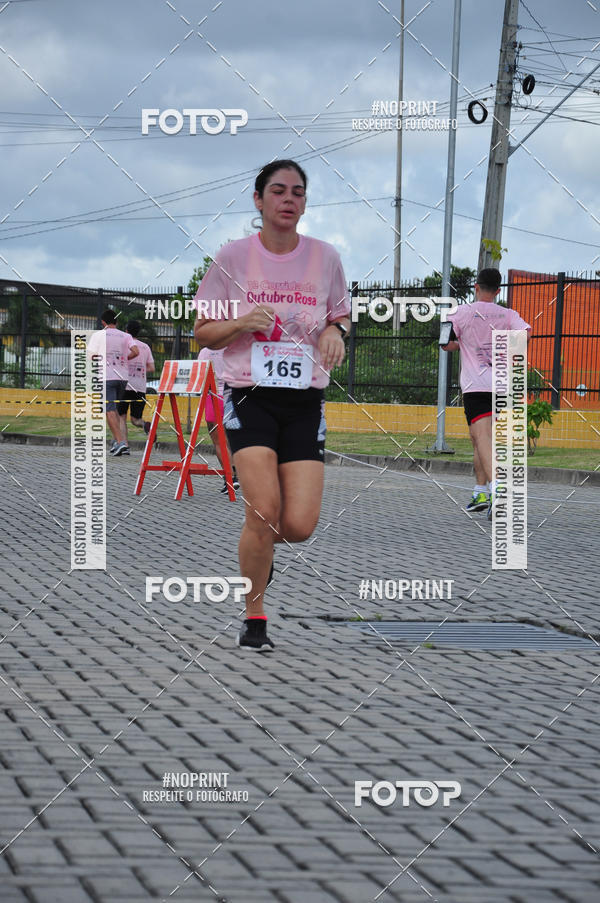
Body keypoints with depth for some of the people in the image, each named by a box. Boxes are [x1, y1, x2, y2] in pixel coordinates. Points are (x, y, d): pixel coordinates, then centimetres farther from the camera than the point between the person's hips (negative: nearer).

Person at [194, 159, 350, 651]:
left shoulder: (325, 257, 3)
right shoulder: (234, 256, -1)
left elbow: (342, 317, 18)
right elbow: (203, 333, 5)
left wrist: (335, 332, -6)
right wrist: (243, 323, -16)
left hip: (305, 401, 2)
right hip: (249, 395, -2)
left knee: (299, 525, -9)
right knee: (264, 510, -18)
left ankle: (260, 544, 30)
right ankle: (254, 619, 3)